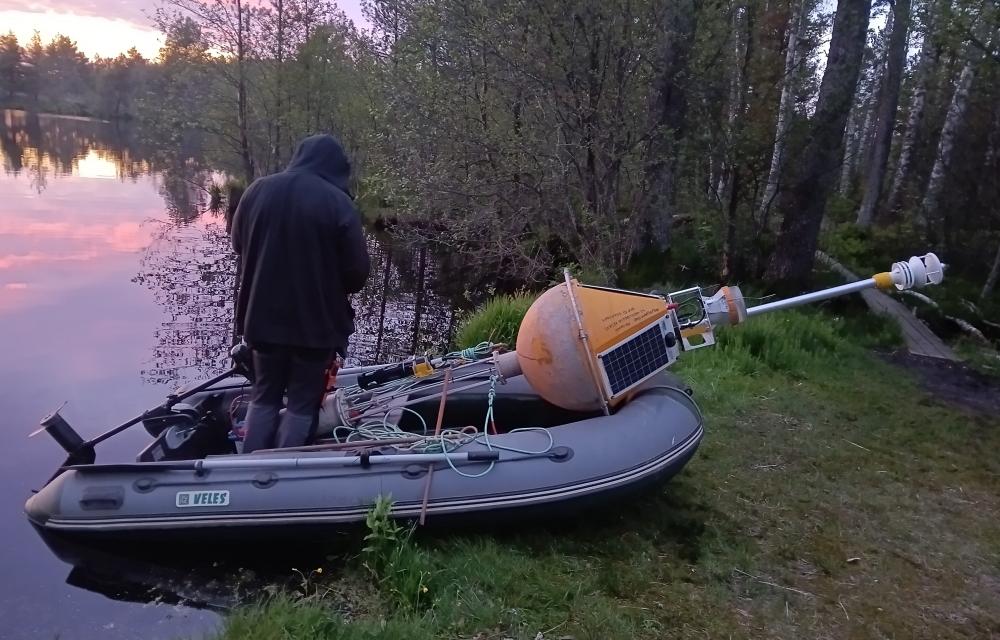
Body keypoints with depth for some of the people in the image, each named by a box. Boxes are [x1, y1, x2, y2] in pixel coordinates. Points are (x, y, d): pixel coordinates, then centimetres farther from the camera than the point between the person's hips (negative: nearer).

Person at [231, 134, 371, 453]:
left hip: (263, 316, 5)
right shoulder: (338, 202, -16)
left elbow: (238, 244, 12)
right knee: (302, 402, 10)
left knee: (264, 395, 20)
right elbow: (358, 270, -14)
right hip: (316, 321, -4)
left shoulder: (258, 190, 0)